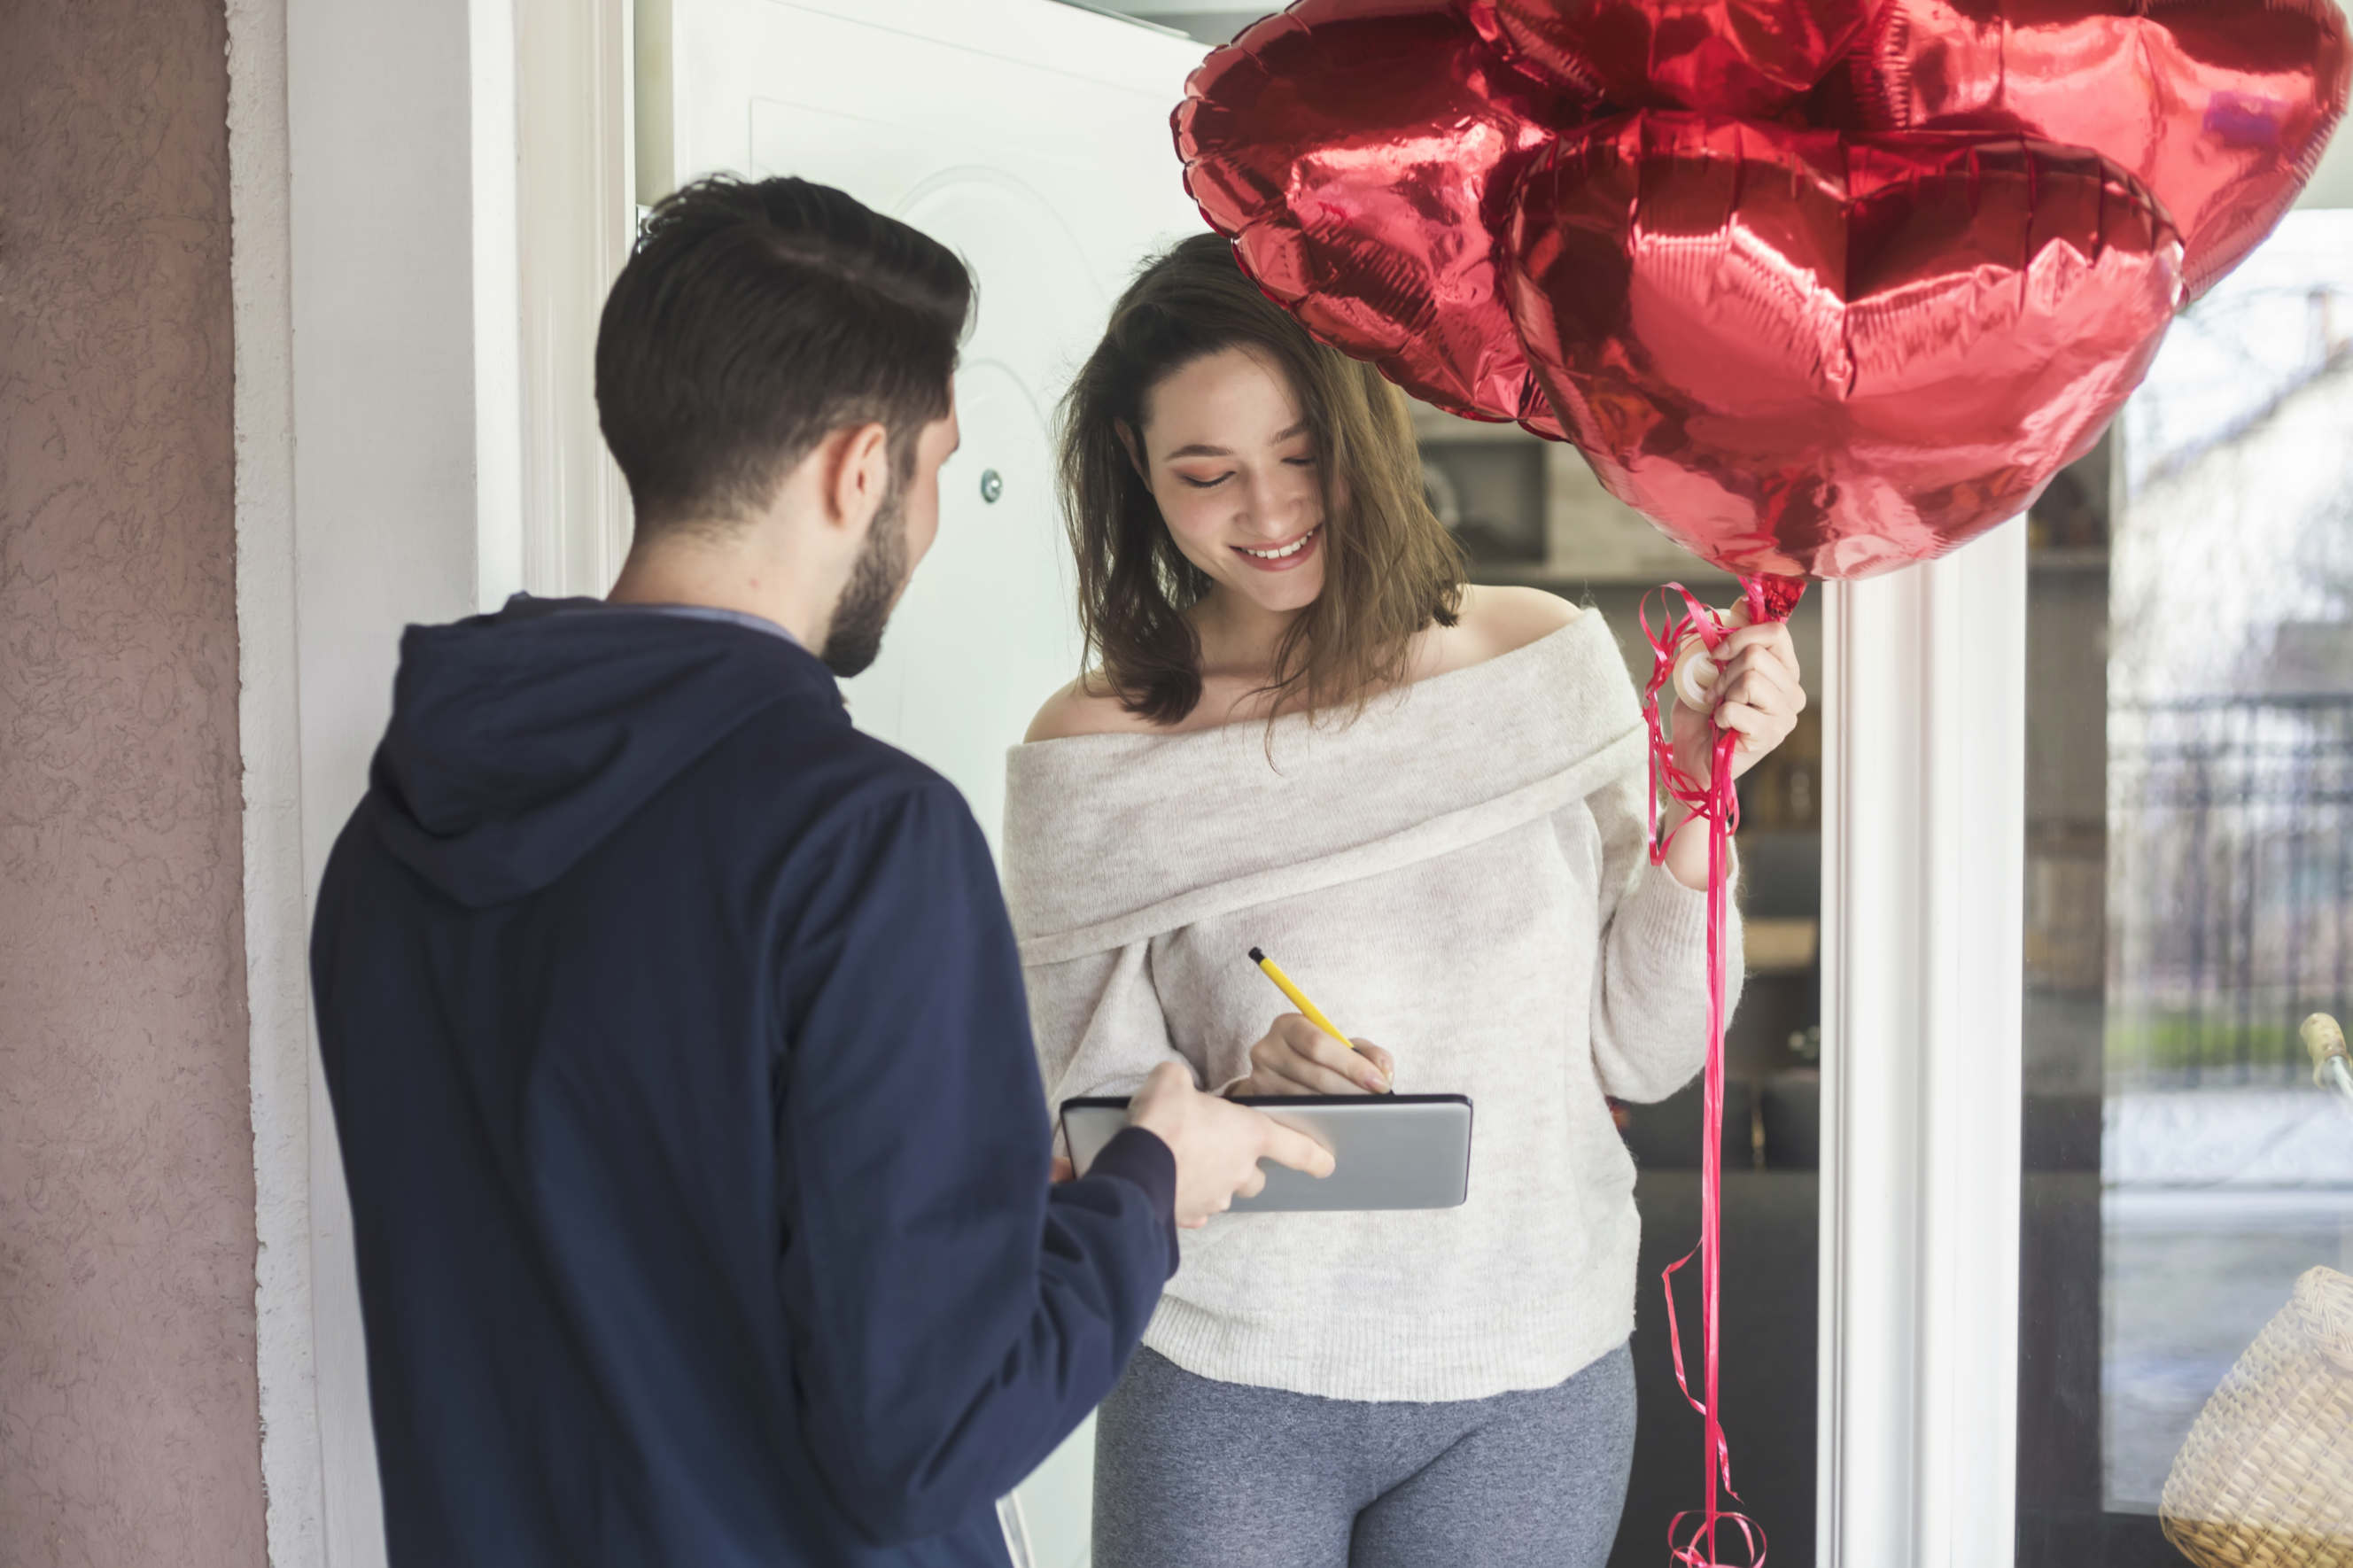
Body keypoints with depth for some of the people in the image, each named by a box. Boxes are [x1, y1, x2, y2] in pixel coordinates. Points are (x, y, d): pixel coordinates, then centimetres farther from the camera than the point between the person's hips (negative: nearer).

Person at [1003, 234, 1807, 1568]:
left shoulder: (1550, 658, -2)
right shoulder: (1093, 756, -7)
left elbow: (1640, 1055, 0)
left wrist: (1700, 800, -12)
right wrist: (1238, 1106, -22)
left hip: (1533, 1383, 2)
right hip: (1225, 1397, -1)